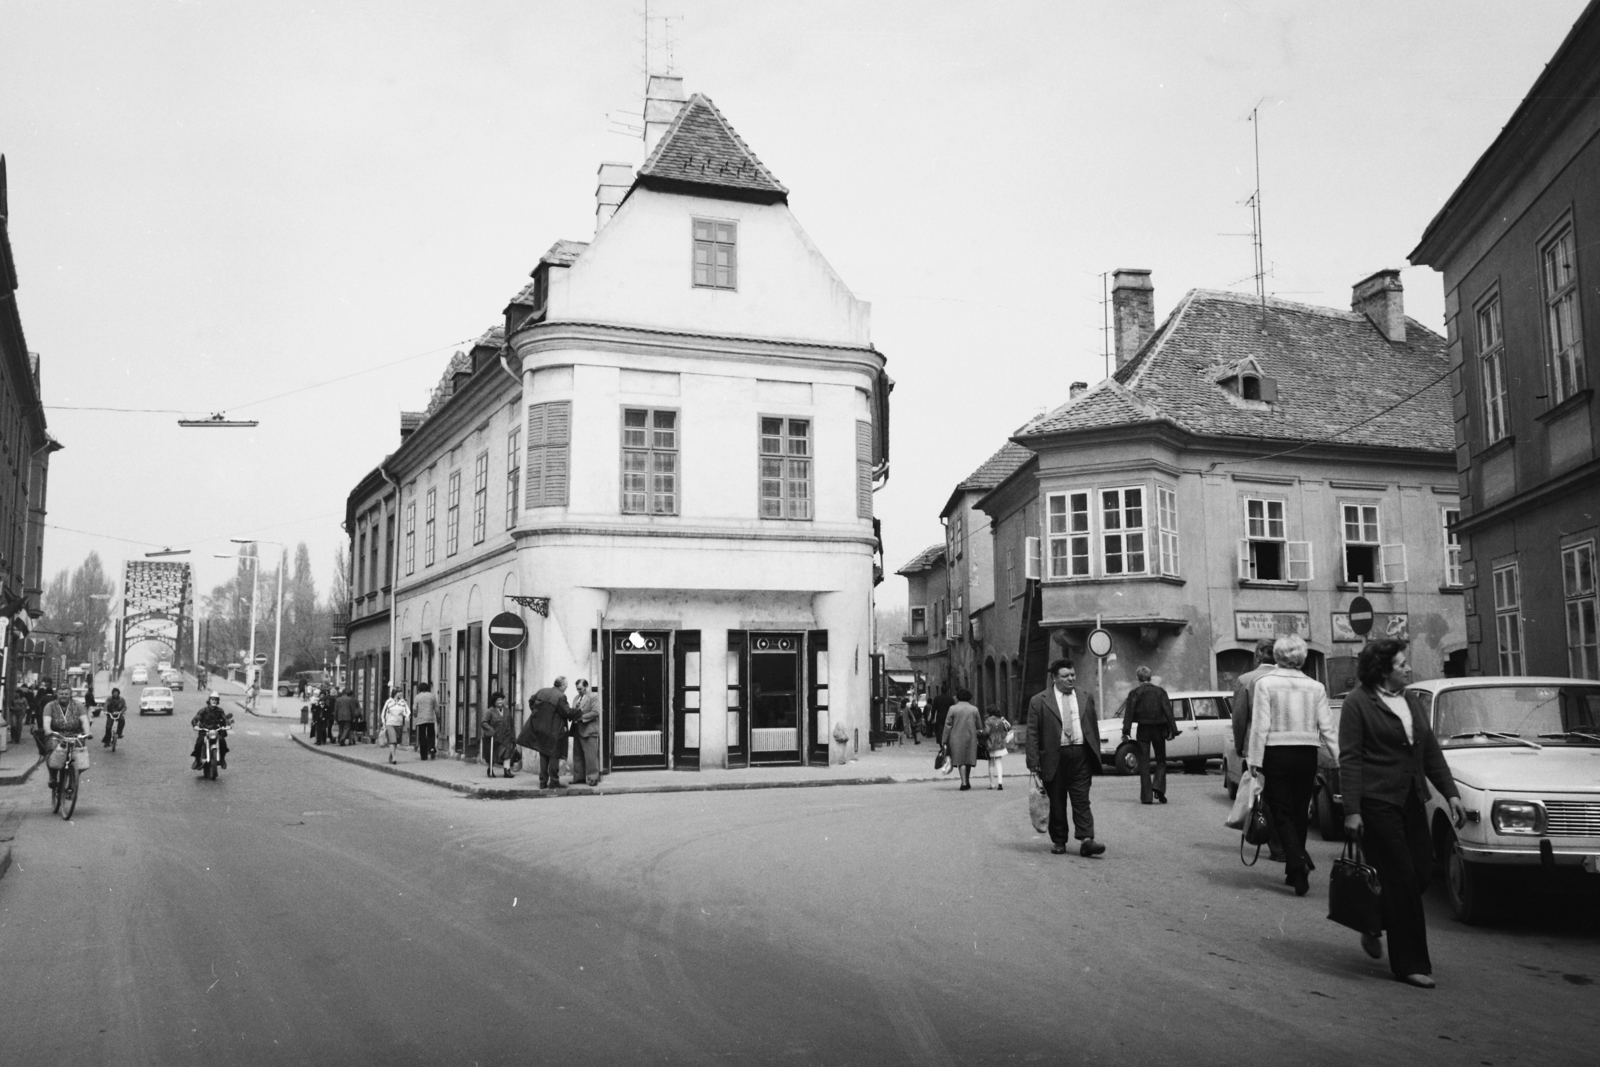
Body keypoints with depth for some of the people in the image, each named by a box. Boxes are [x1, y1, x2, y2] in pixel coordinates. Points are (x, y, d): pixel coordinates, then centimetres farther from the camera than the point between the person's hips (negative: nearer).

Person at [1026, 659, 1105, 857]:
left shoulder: (1086, 698, 13)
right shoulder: (1039, 701, 2)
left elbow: (1093, 728, 16)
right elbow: (1032, 734, -1)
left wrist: (1096, 755, 11)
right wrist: (1034, 762, -7)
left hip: (1081, 755, 2)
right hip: (1054, 757, -2)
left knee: (1082, 800, -4)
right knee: (1056, 803, 6)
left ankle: (1086, 840, -9)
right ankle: (1058, 841, 16)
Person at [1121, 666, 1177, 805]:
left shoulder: (1134, 692, -2)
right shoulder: (1160, 691, 2)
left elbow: (1129, 712, -9)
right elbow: (1168, 711, -3)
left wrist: (1125, 731, -12)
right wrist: (1172, 730, -2)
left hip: (1143, 730, -1)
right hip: (1159, 729, 1)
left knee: (1144, 762, 4)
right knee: (1161, 760, 14)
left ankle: (1146, 796, 1)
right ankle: (1158, 787, -8)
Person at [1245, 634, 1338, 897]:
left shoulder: (1265, 683, -7)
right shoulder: (1315, 687, 3)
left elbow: (1260, 725, -9)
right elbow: (1326, 727, 0)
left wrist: (1255, 760, -6)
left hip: (1277, 754, -3)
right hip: (1307, 755, 3)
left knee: (1282, 813, 2)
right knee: (1299, 813, 14)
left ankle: (1298, 862, -18)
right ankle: (1295, 872, 23)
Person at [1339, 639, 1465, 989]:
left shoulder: (1409, 702, 15)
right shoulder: (1358, 703, -8)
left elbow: (1431, 751, 18)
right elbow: (1349, 759, -11)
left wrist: (1450, 793, 9)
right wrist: (1352, 811, -16)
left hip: (1411, 800, 7)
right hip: (1377, 802, -7)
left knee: (1422, 869, 4)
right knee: (1400, 879, -4)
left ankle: (1373, 925, 29)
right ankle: (1410, 964, 6)